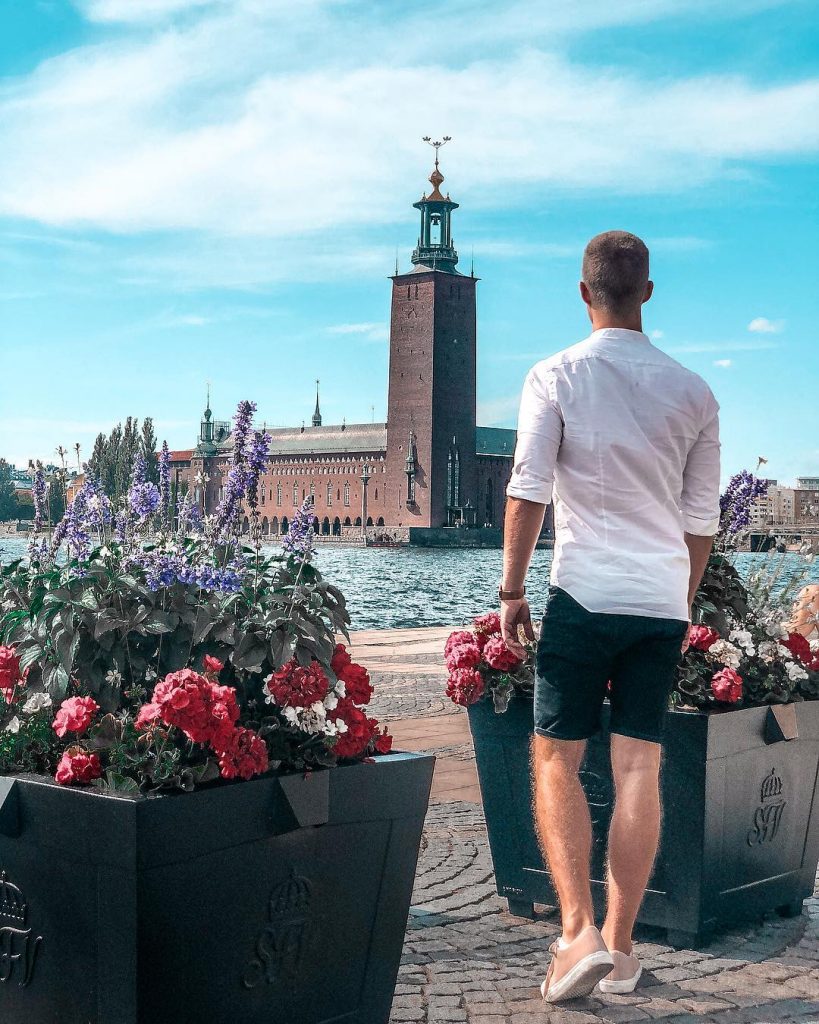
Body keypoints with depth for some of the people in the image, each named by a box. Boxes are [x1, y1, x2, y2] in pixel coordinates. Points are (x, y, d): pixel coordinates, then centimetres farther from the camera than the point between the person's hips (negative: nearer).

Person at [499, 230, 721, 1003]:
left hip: (585, 596, -3)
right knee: (638, 770, 6)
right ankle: (619, 948, 12)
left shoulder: (555, 378, -3)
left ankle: (579, 931, -7)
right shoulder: (692, 393, 7)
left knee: (556, 760, 6)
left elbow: (527, 492, -8)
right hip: (663, 605, 3)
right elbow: (702, 520, 11)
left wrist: (511, 592, 1)